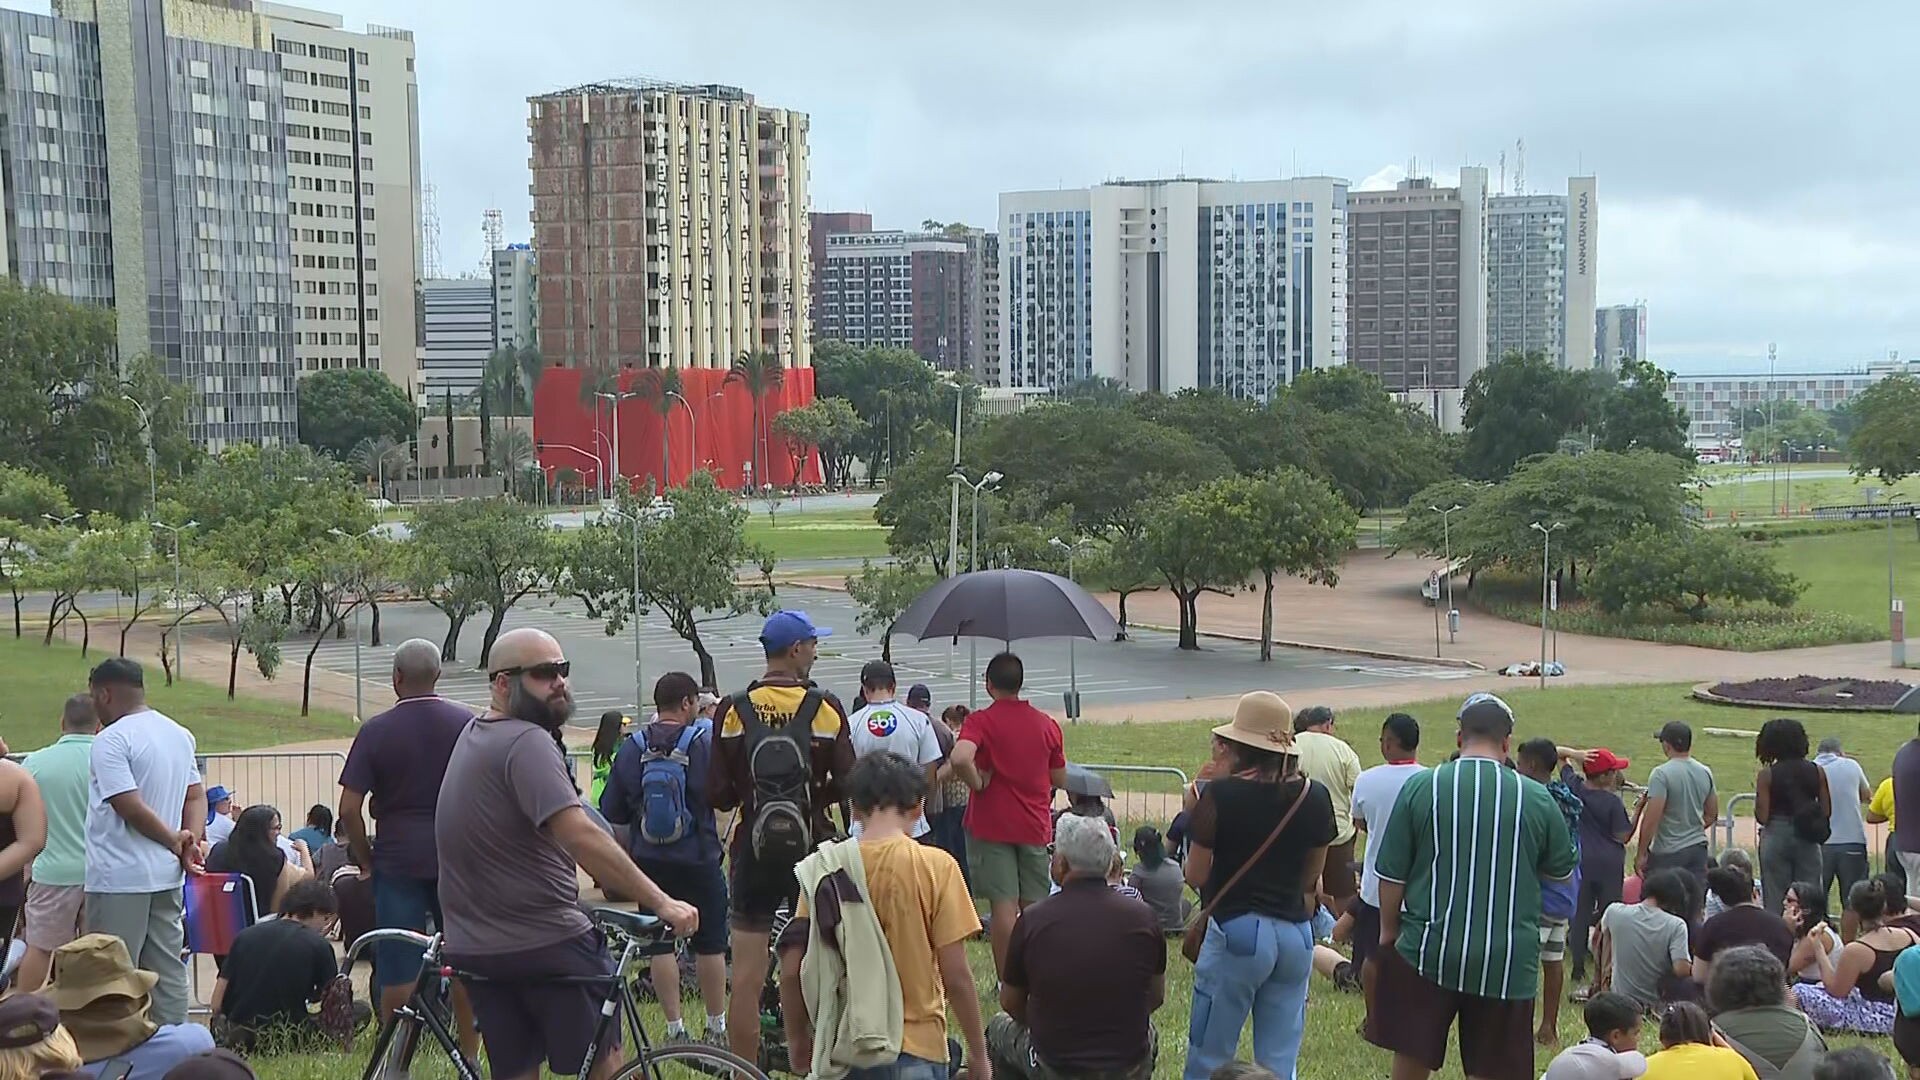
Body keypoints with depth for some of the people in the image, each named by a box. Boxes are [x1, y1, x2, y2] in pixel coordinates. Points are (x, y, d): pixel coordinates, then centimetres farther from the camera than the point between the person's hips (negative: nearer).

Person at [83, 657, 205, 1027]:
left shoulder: (110, 741, -13)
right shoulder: (180, 735, 13)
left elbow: (130, 806, -20)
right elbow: (195, 795, 12)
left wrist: (175, 840, -9)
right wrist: (191, 839, 0)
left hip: (120, 877, -8)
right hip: (167, 875, 8)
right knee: (167, 967, 10)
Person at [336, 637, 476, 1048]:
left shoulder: (376, 731, -5)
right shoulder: (467, 722, 0)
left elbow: (349, 807, -7)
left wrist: (365, 857, 6)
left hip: (398, 859, -2)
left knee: (398, 969, 4)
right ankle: (470, 1057, 16)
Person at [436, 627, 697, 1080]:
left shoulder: (474, 734, 12)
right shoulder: (526, 742, -19)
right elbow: (579, 836, -30)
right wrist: (661, 902, -31)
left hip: (472, 946, 9)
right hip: (544, 942, -9)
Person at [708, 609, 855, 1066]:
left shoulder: (732, 710, -4)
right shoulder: (826, 708, -6)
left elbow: (717, 795, -4)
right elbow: (847, 785, -4)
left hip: (753, 852, 0)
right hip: (812, 849, 0)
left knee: (746, 980, 4)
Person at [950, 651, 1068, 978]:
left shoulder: (981, 721, -10)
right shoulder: (1047, 724, 5)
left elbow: (960, 758, -29)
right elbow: (1059, 779, 10)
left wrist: (977, 783, -13)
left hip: (992, 824, -4)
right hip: (1035, 825, 4)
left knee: (1003, 904, -2)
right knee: (1034, 905, 10)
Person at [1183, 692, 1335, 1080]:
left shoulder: (1222, 794, -12)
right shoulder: (1316, 797, 1)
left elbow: (1195, 875, -7)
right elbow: (1310, 877, 9)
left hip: (1236, 931, -4)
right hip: (1296, 935, 5)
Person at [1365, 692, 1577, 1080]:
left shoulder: (1420, 786, -6)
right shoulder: (1537, 799, -4)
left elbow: (1392, 874, -2)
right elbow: (1561, 872, 11)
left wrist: (1388, 931, 13)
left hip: (1428, 949, 0)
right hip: (1507, 962, 1)